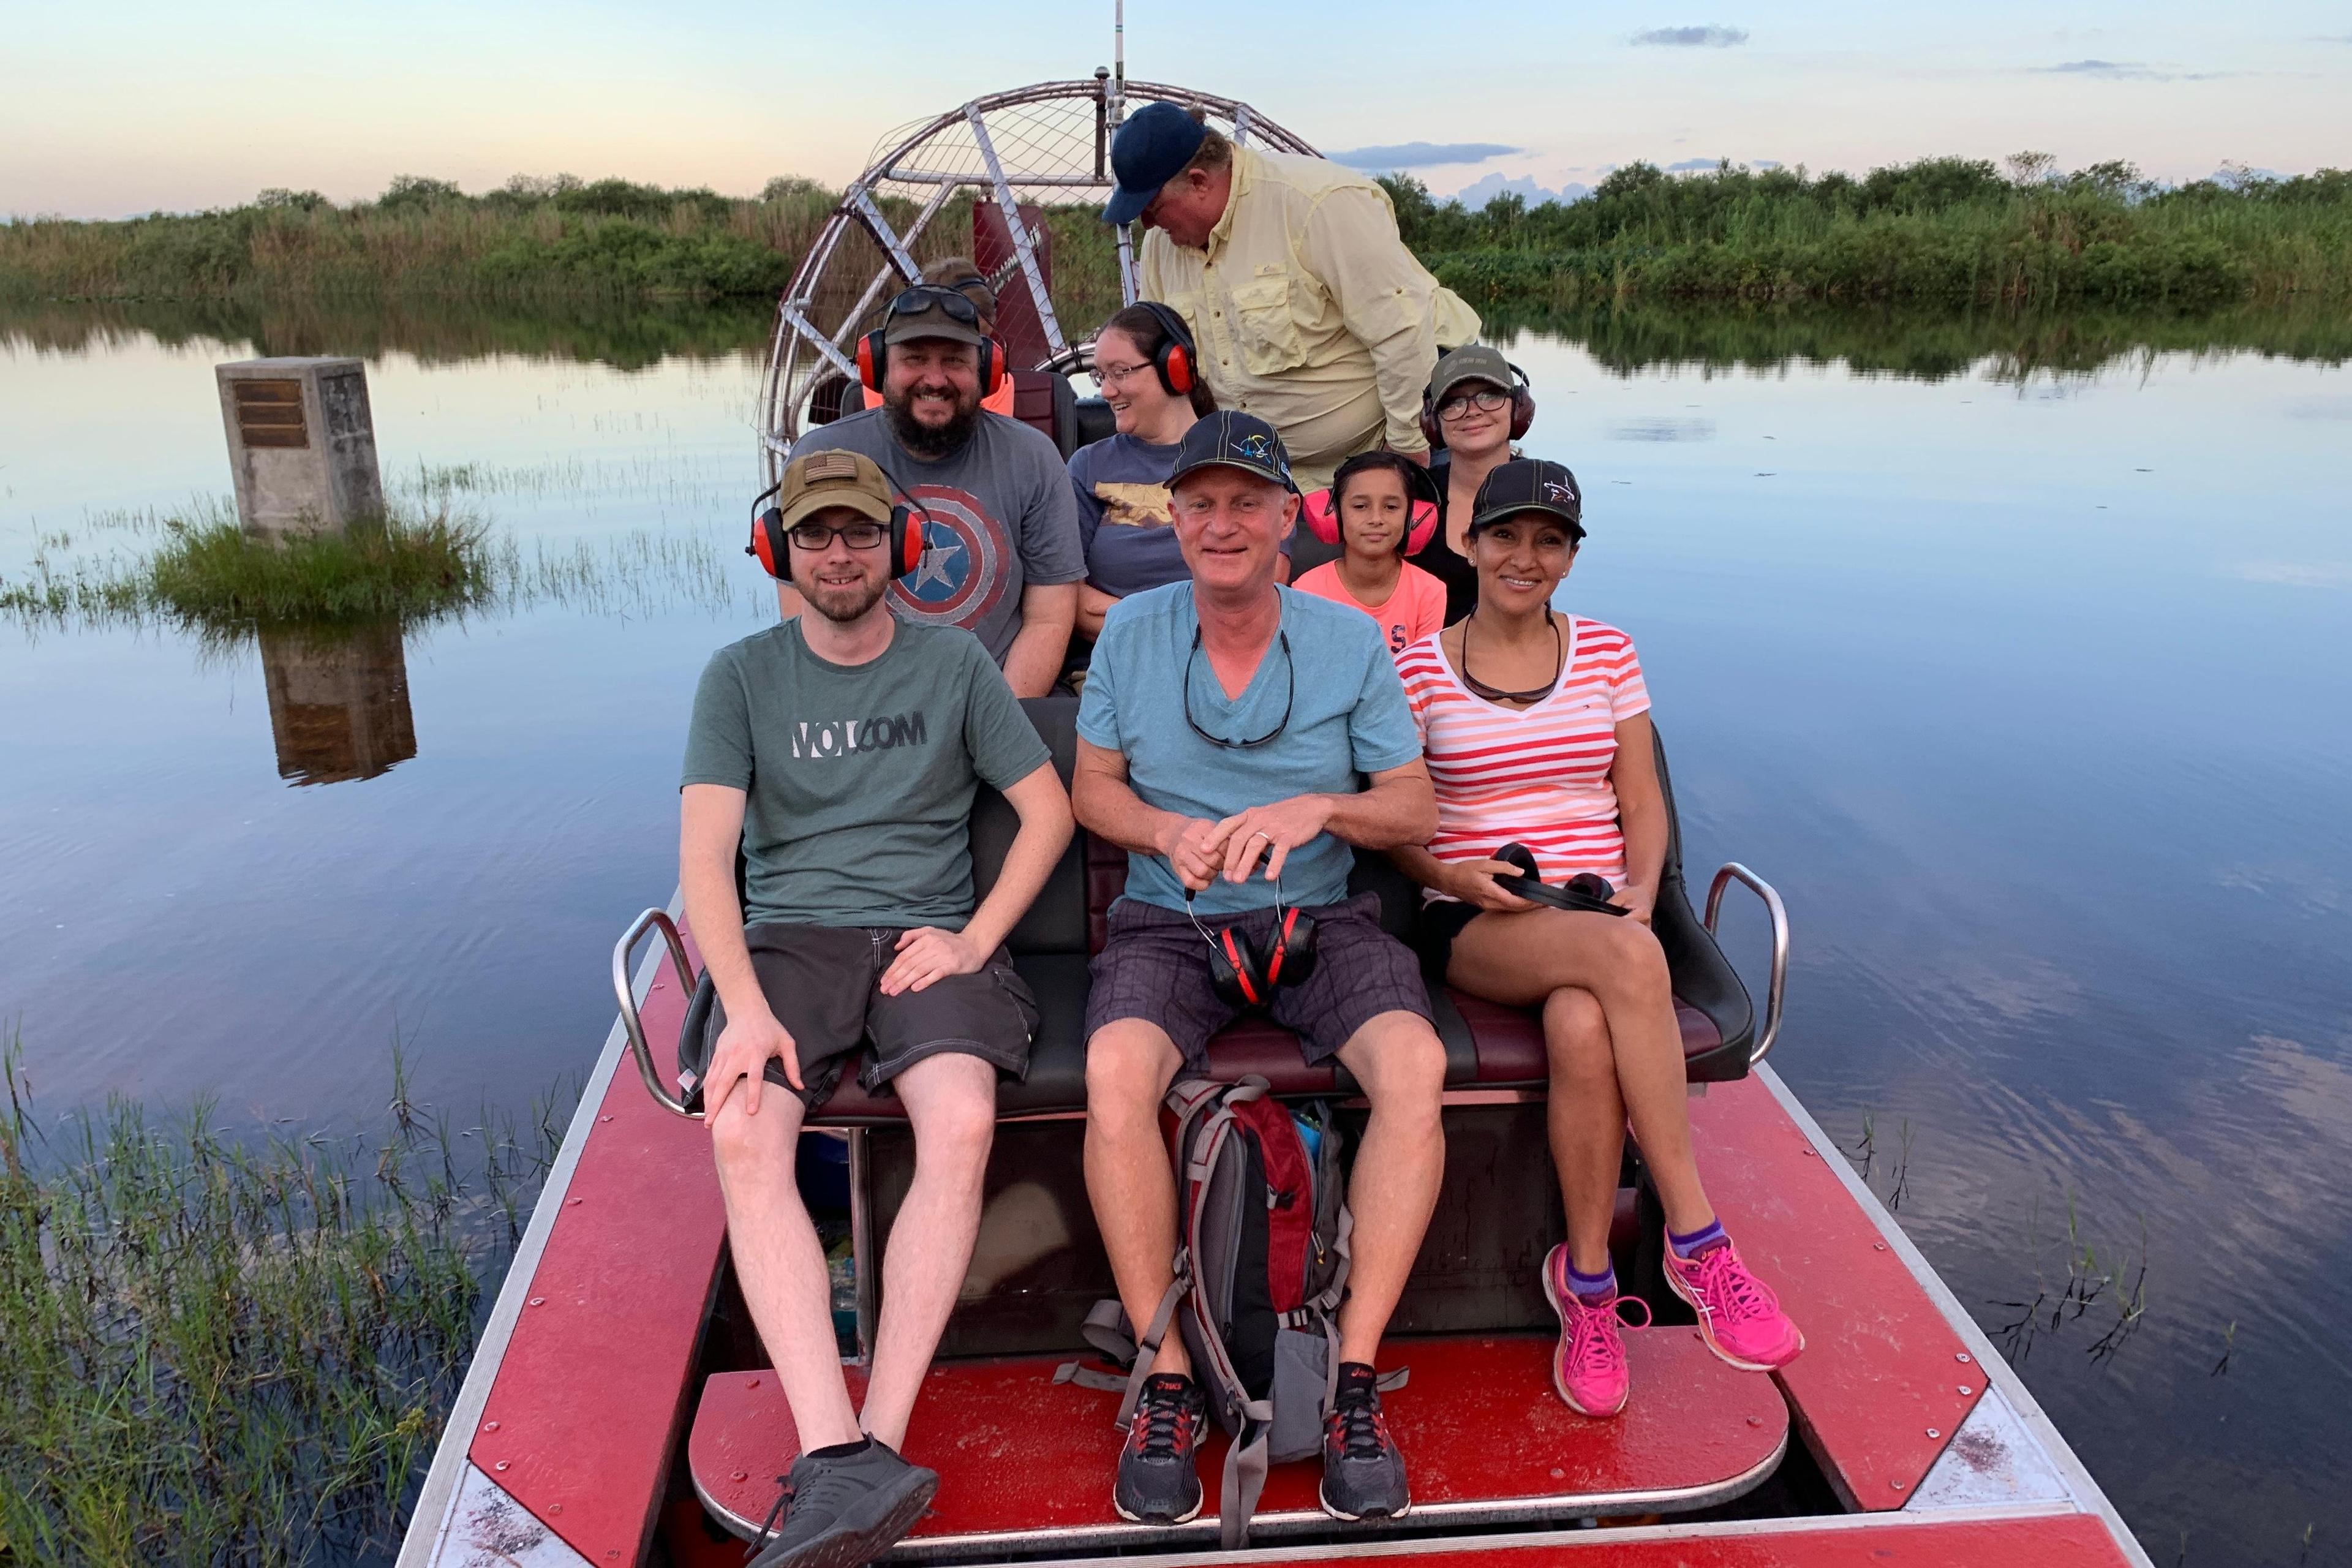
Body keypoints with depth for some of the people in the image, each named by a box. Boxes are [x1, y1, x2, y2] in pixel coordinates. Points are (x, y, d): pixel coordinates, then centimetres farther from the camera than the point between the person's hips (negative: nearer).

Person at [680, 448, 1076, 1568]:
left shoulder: (954, 663, 11)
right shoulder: (742, 676, 10)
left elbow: (1049, 811, 10)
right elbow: (705, 856, 0)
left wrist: (974, 939, -5)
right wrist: (746, 1006, -16)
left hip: (926, 932, 0)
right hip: (788, 934, 1)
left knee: (962, 1123, -31)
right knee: (742, 1135, -30)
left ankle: (876, 1446, -27)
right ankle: (839, 1465, -34)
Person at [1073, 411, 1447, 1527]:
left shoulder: (1350, 643, 2)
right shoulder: (1132, 632, 4)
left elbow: (1415, 808, 2)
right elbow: (1092, 786, 8)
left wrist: (1318, 808, -18)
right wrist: (1165, 831, -14)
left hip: (1322, 920, 1)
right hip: (1169, 923, 0)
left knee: (1415, 1063, -29)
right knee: (1116, 1072, -31)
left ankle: (1355, 1380, -17)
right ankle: (1167, 1383, -16)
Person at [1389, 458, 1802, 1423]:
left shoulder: (1607, 653, 12)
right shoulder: (1420, 669, 5)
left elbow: (1642, 804, 12)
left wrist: (1641, 890, -7)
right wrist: (1452, 875, -13)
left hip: (1597, 915, 2)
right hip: (1474, 927, -2)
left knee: (1582, 1028, -37)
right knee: (1626, 958, -37)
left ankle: (1587, 1281, -20)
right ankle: (1696, 1242, -27)